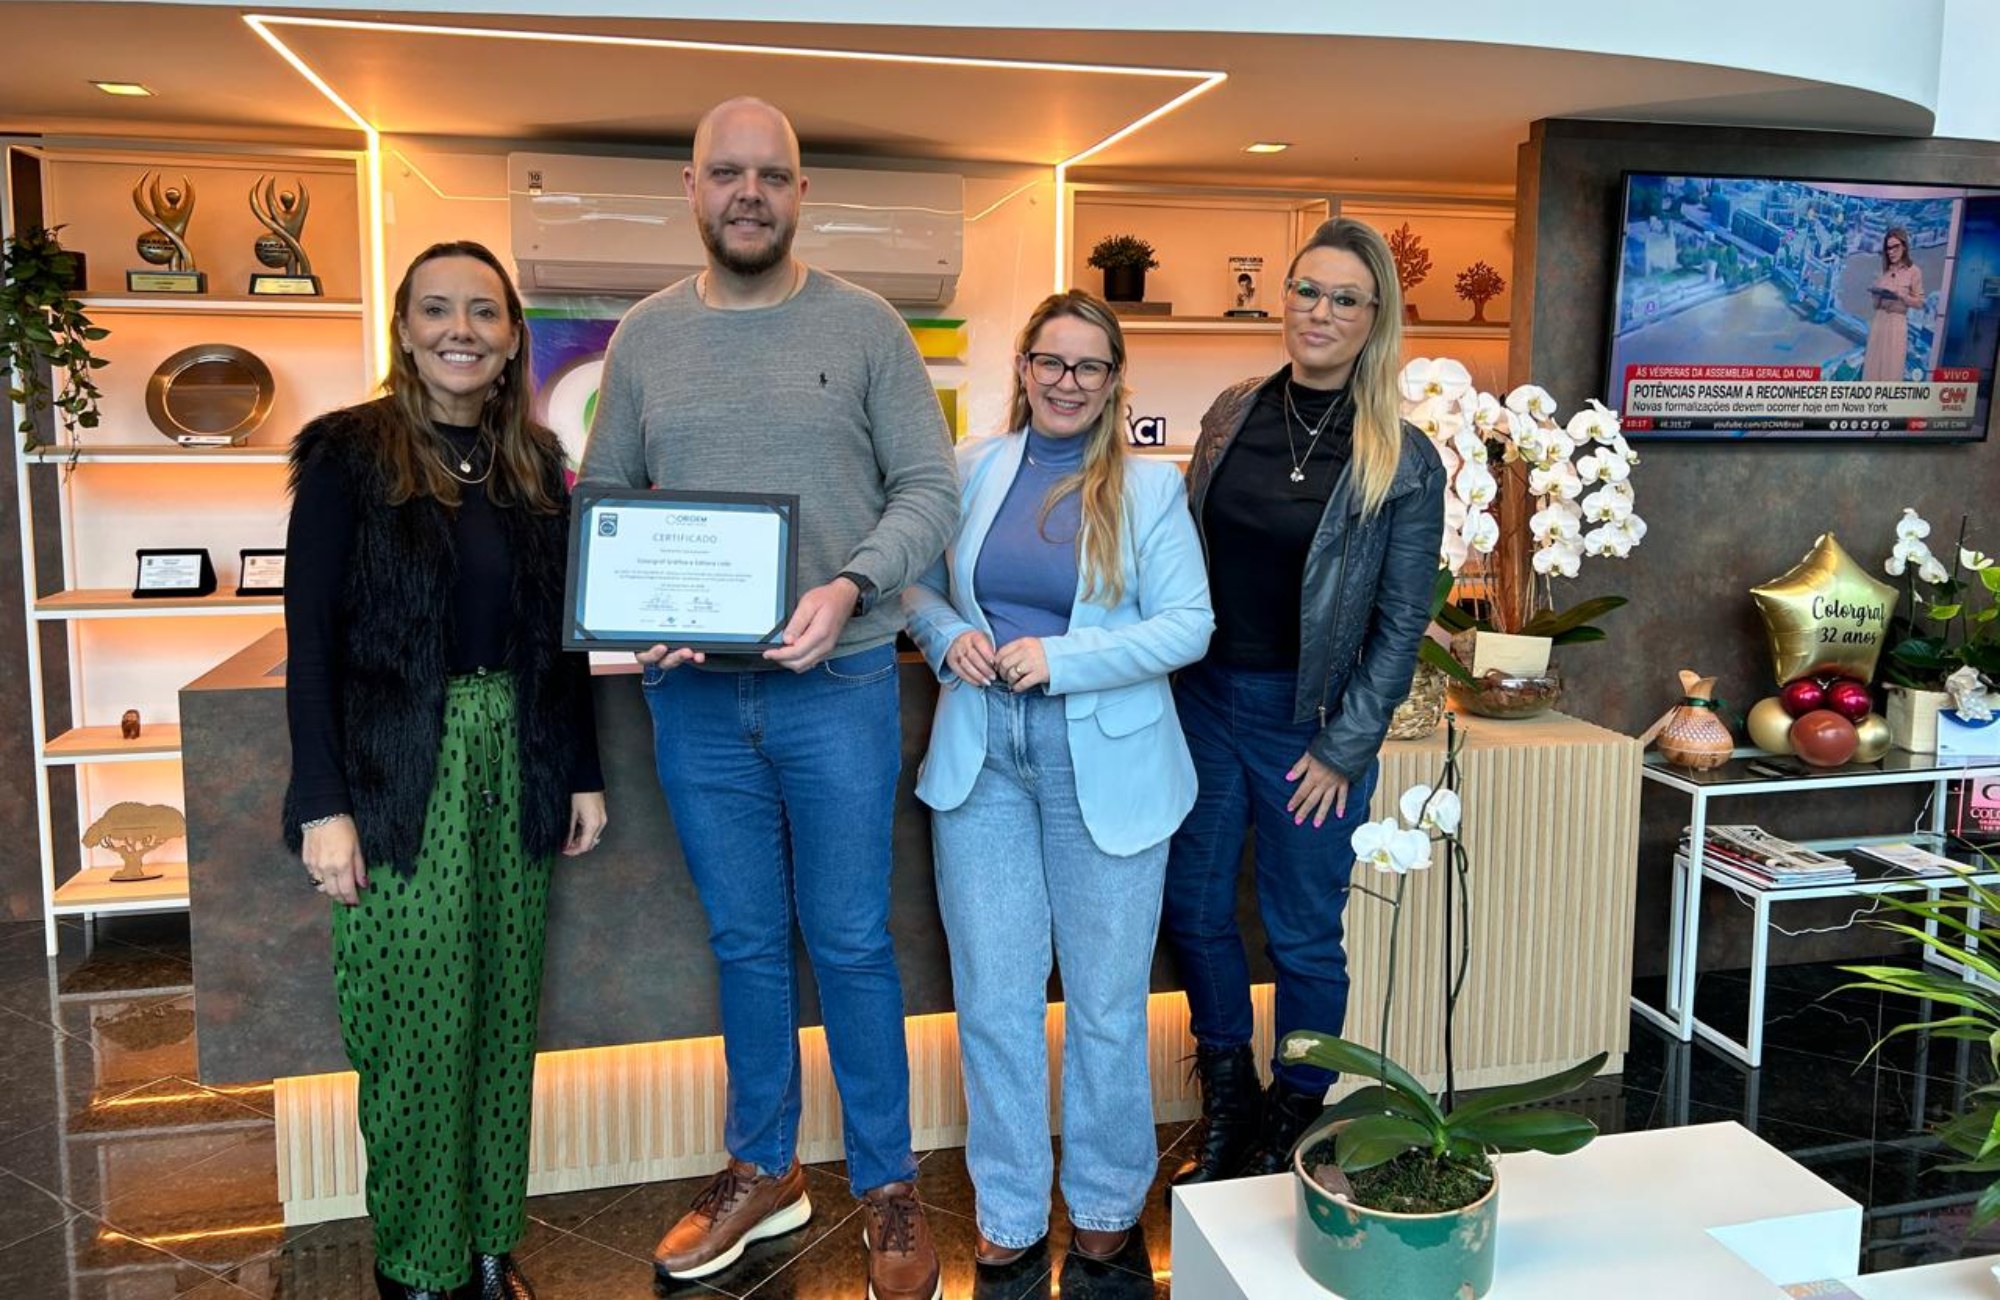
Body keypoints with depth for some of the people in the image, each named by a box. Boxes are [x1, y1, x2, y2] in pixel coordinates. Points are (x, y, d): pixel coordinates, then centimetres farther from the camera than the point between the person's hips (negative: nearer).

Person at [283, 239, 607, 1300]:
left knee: (504, 1013, 11)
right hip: (399, 775, -4)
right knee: (416, 1023, 1)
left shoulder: (534, 461, 8)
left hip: (517, 765, 4)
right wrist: (324, 805, -12)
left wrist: (582, 773, 9)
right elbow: (312, 639, -7)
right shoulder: (349, 454, -4)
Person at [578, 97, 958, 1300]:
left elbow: (930, 487, -3)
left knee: (851, 944, 6)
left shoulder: (865, 326, 0)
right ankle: (763, 1171, 33)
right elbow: (604, 504, 10)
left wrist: (854, 587, -19)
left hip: (837, 684, -3)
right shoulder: (645, 335, 8)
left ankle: (889, 1187, 24)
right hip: (695, 694, 3)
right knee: (745, 942, 15)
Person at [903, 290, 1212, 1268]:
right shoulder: (971, 469, 5)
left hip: (1104, 766, -2)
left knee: (1105, 1001, 10)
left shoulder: (1149, 487, -2)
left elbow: (1189, 625, -7)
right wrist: (948, 636, -9)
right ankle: (1009, 1206, 28)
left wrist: (1061, 659, -17)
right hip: (981, 756, 2)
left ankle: (1106, 1199, 32)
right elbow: (918, 585, 13)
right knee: (993, 996, 10)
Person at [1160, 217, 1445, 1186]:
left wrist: (1344, 749, -9)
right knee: (1192, 908, 13)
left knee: (1303, 935, 8)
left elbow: (1401, 623, -6)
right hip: (1206, 698, 4)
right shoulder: (1233, 414, 4)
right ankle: (1227, 1104, 36)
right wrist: (1166, 675, 5)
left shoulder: (1404, 462, -8)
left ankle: (1290, 1127, 31)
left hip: (1310, 718, -4)